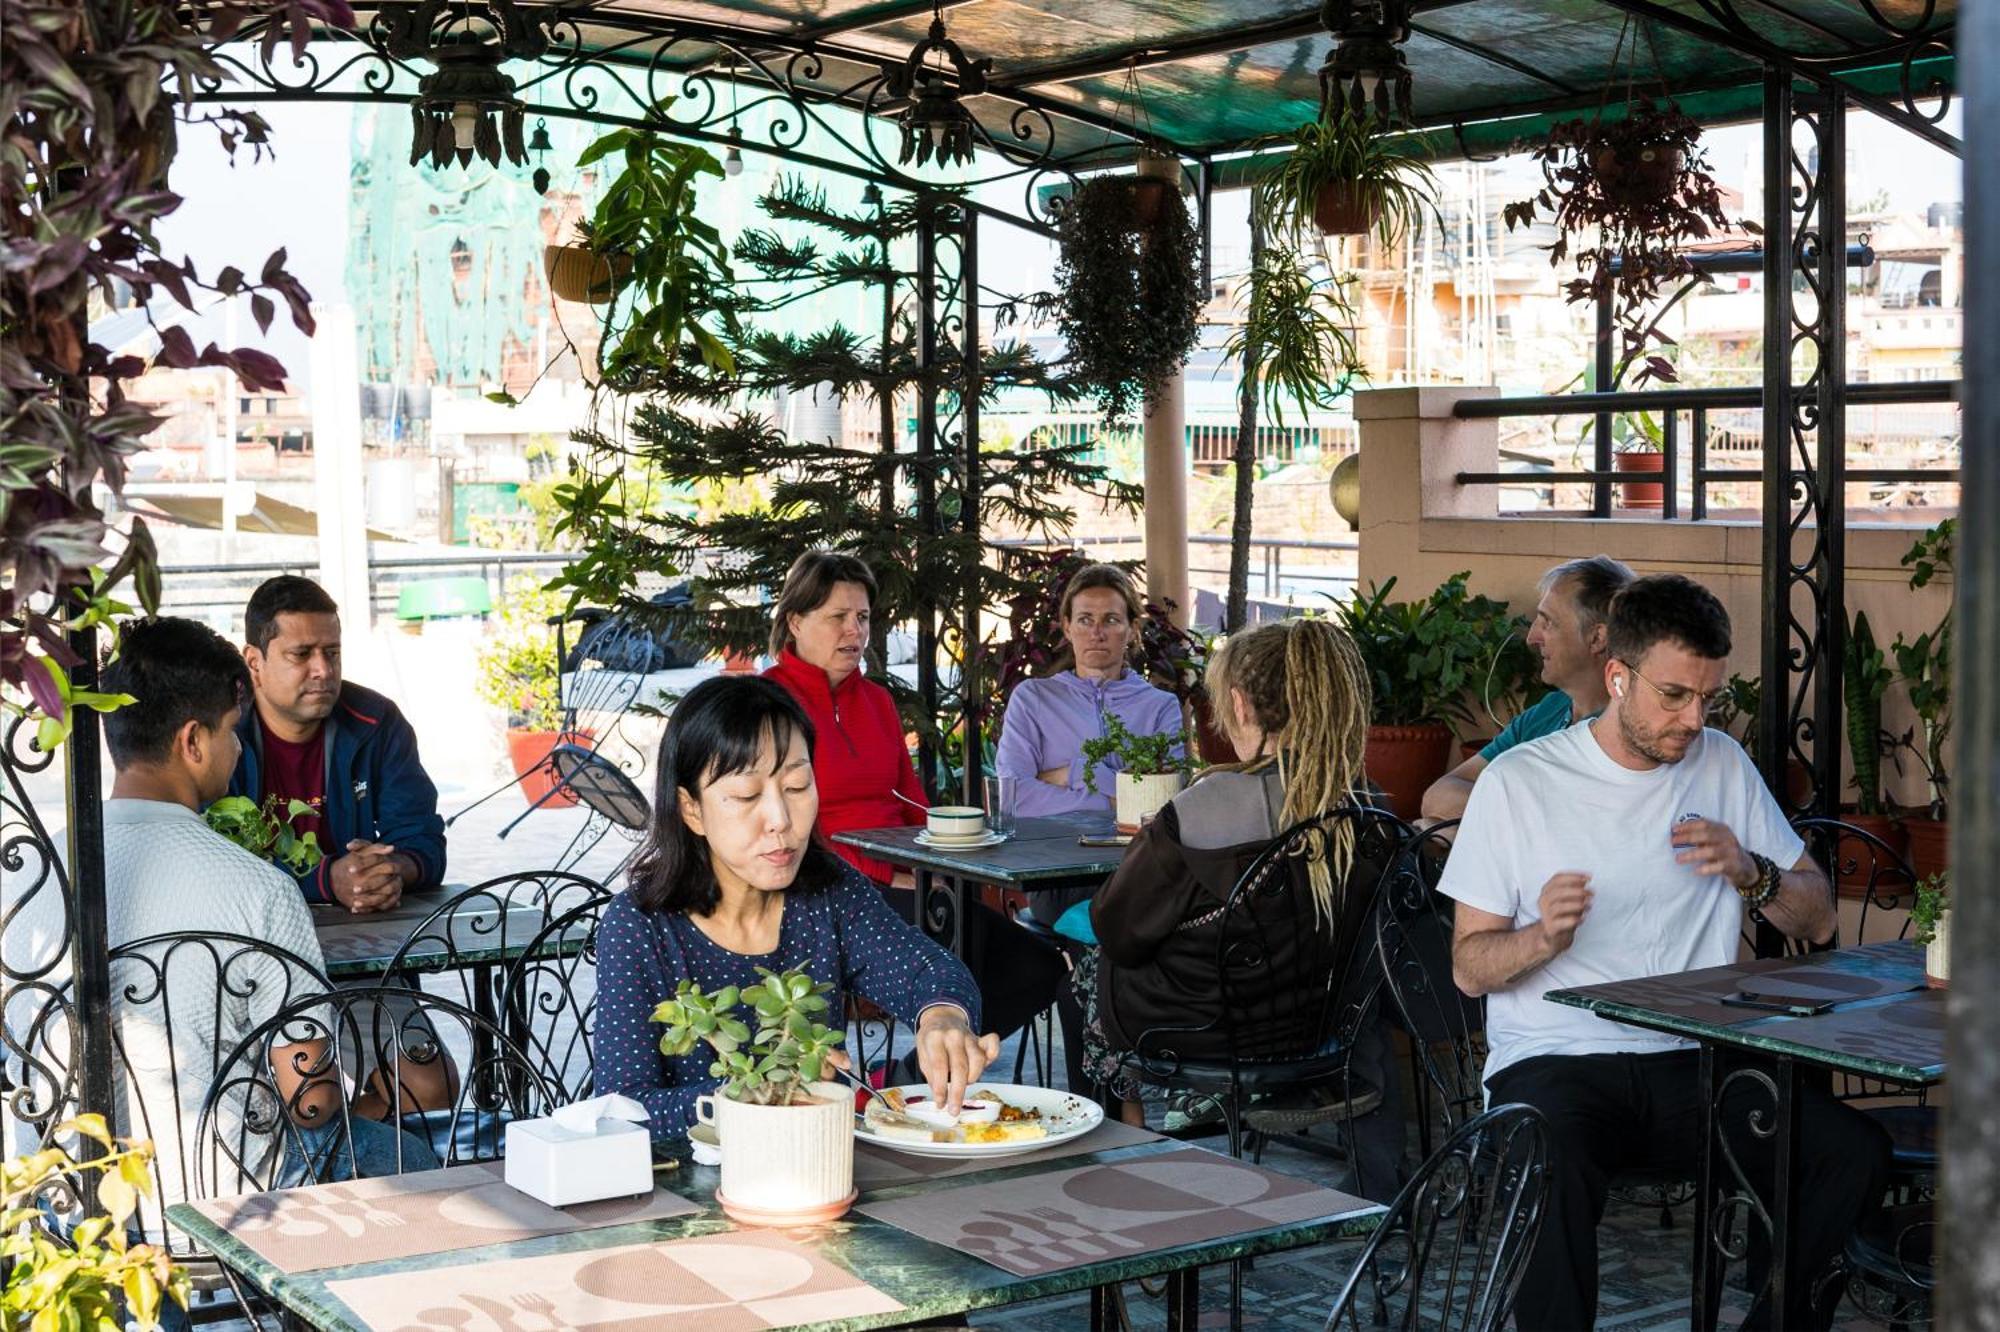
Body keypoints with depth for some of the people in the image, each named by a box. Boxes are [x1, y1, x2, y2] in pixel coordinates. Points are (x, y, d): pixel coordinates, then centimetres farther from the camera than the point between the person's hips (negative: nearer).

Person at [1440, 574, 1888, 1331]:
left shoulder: (1723, 765, 12)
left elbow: (1817, 921, 15)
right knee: (1550, 1168, -37)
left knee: (1856, 1150, -20)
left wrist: (1750, 873, -5)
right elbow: (1469, 968, 0)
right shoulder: (1519, 781, -1)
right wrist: (1542, 938, -21)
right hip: (1554, 1062, -4)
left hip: (1694, 1064, 4)